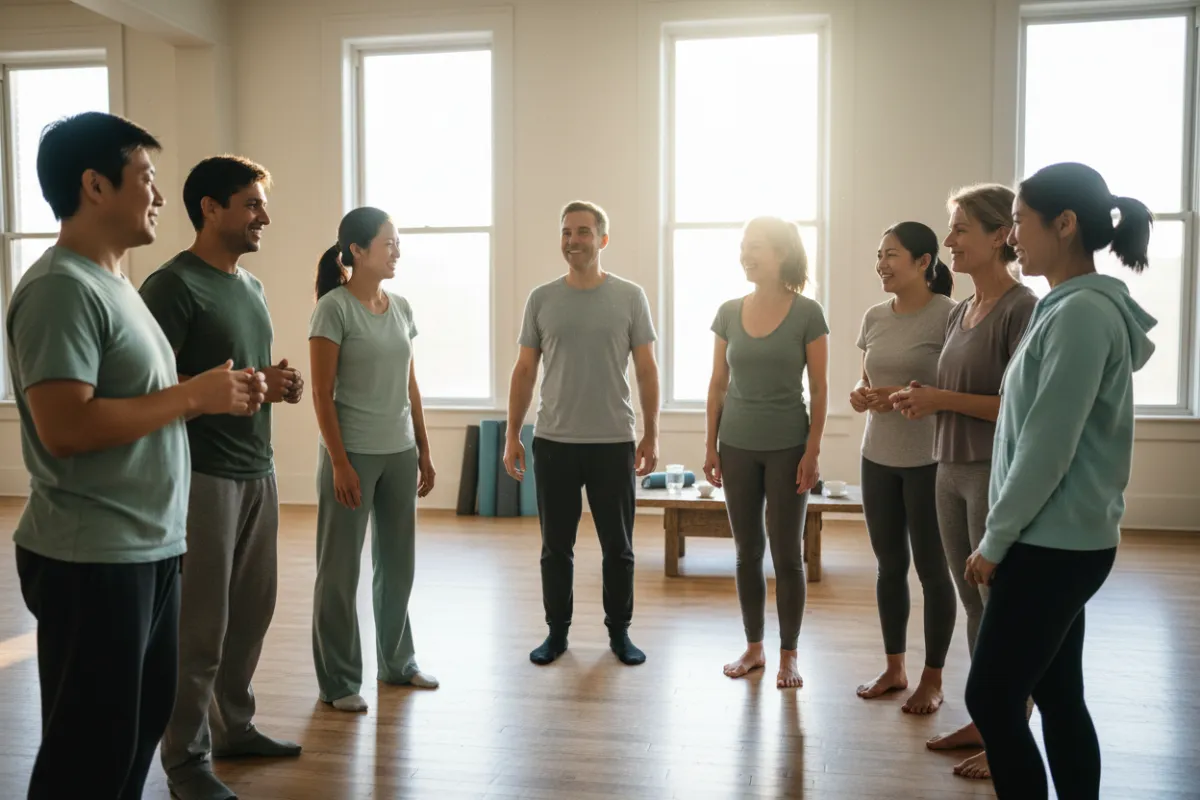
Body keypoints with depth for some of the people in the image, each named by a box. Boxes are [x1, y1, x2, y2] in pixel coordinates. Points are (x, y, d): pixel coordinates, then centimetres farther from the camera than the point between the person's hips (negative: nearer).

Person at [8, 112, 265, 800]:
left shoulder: (113, 282, 15)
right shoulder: (61, 287, -16)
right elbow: (66, 428, -25)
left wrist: (219, 398, 6)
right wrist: (194, 396, -18)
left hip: (150, 548, 10)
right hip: (93, 560, -10)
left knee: (143, 722, 20)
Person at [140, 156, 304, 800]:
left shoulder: (250, 286, 15)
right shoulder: (173, 284, -11)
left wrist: (280, 383, 4)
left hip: (258, 469, 8)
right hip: (203, 475, -8)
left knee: (253, 609, 15)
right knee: (200, 626, 0)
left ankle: (233, 727, 31)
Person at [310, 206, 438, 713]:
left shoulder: (400, 307, 9)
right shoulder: (334, 308, -9)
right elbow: (322, 393, -11)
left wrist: (424, 452, 12)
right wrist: (339, 462, -16)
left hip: (400, 453, 6)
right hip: (354, 453, -6)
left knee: (398, 564, 15)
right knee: (340, 570, 4)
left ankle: (397, 662, 30)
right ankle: (338, 680, 16)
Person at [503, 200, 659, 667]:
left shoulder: (629, 297, 0)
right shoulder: (542, 299, 3)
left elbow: (646, 370, 1)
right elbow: (524, 371, 5)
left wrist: (651, 435, -2)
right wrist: (512, 436, 1)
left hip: (613, 442, -1)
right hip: (553, 442, 1)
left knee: (617, 546, 9)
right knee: (556, 547, 11)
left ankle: (619, 633, 25)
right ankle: (557, 631, 26)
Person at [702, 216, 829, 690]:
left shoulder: (807, 314, -6)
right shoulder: (728, 313, 4)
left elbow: (819, 389, -5)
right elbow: (718, 385, 7)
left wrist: (812, 451, -9)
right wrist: (710, 445, 5)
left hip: (787, 447, -3)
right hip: (738, 446, 3)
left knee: (787, 554, 4)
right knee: (747, 552, 10)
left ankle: (788, 655, 18)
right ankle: (753, 647, 24)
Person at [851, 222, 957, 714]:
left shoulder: (949, 315, -12)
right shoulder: (874, 317, 8)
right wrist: (860, 395, -4)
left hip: (929, 462, -6)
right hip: (878, 459, 6)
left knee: (931, 569, 5)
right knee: (889, 565, 13)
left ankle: (932, 679, 20)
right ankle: (894, 668, 27)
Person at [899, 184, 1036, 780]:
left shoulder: (1022, 309, -12)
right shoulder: (960, 312, 11)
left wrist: (944, 399, -17)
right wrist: (923, 402, 1)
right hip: (951, 470, 8)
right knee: (973, 604, 15)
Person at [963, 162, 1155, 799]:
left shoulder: (1081, 314, -18)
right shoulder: (1070, 308, 11)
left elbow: (1047, 449, -21)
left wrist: (995, 540, -12)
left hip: (1053, 545, -9)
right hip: (1058, 541, 9)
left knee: (991, 698, -1)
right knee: (1058, 697, 15)